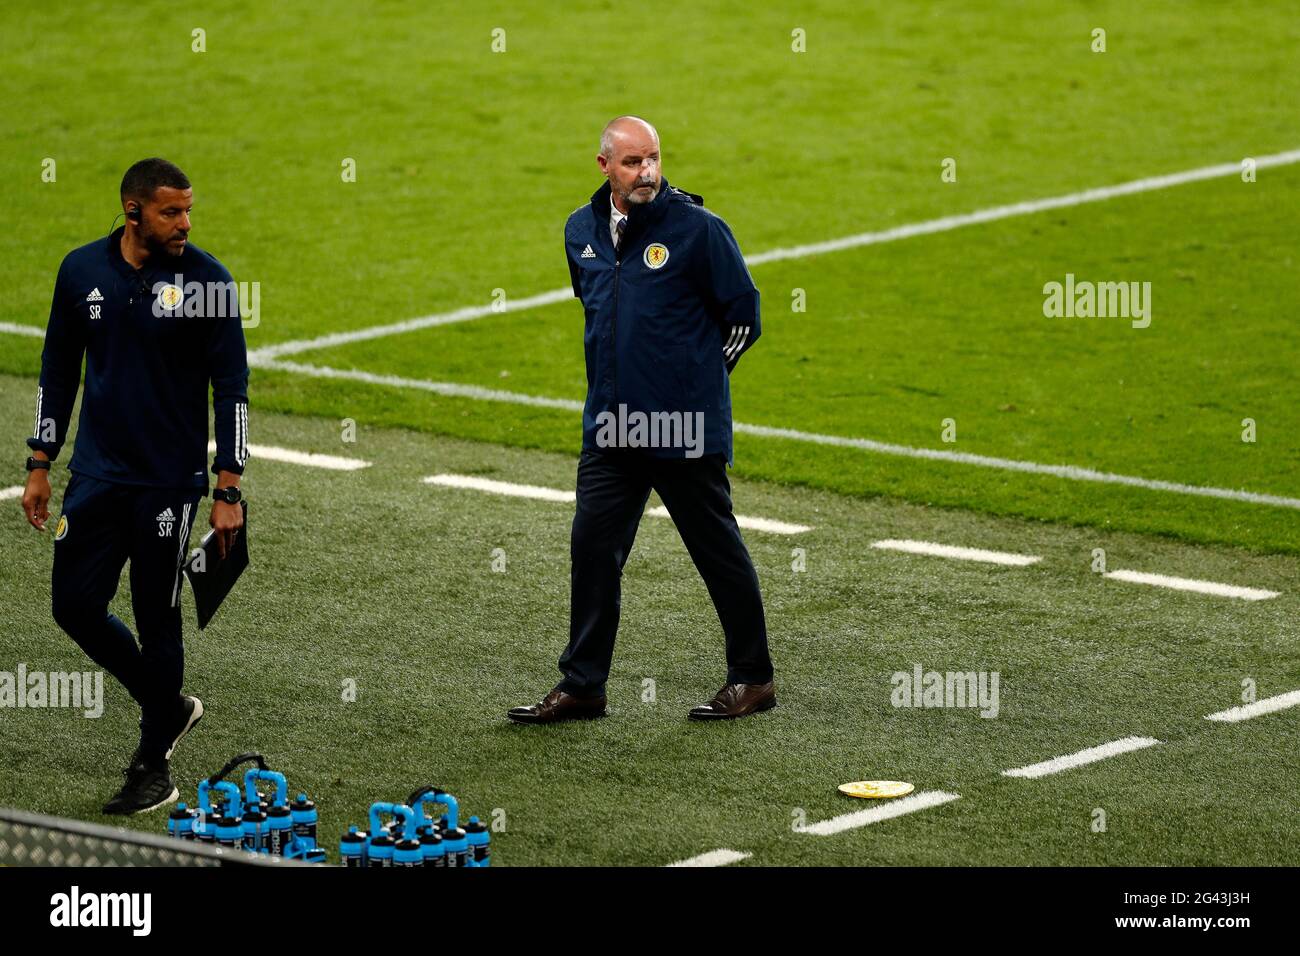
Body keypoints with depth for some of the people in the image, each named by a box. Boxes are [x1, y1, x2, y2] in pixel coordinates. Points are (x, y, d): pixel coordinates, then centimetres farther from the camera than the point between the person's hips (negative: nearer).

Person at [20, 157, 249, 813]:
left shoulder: (205, 279, -9)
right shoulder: (82, 271, 0)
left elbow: (231, 386, -7)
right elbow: (59, 368, 11)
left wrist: (228, 492, -10)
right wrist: (39, 465, 10)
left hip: (169, 480, -4)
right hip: (97, 474, 4)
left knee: (157, 621, 2)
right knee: (75, 606, 3)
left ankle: (154, 762, 17)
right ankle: (170, 706, 25)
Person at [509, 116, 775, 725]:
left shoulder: (697, 228, -10)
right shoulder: (581, 231, 8)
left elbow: (743, 315, -2)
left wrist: (697, 378, 5)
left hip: (685, 432, -5)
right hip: (609, 428, 5)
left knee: (719, 551, 4)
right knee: (592, 549, 3)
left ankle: (753, 678, 16)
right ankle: (582, 685, 10)